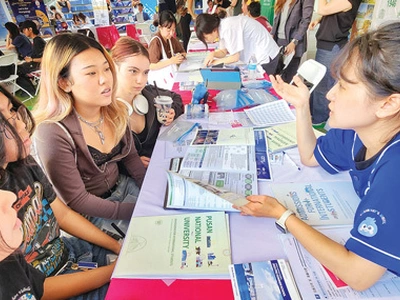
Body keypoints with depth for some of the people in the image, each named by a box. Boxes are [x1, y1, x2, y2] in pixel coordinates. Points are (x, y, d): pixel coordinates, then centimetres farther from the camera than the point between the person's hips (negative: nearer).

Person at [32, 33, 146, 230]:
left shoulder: (114, 111, -8)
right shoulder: (53, 133, -27)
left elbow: (130, 157, 4)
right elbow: (76, 200, -21)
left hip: (124, 186, 6)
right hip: (91, 214, -5)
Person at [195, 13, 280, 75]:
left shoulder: (228, 28, -27)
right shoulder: (222, 27, 0)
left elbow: (235, 57, -23)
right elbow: (224, 52, 6)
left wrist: (216, 61, -12)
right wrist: (213, 54, -13)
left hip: (264, 56, -8)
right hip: (255, 56, 9)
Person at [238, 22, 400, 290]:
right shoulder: (356, 128, -13)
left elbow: (357, 275, -35)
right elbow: (310, 157, 4)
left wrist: (280, 214, -26)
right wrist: (302, 105, -9)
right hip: (366, 243, 6)